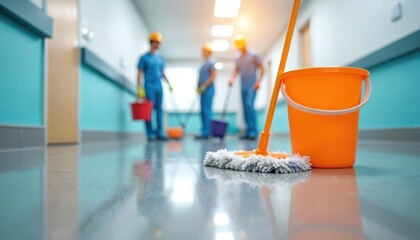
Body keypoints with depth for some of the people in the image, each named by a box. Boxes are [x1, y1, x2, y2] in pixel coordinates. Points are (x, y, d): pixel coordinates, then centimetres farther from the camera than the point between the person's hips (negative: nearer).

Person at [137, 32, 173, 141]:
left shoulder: (160, 58, 15)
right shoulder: (144, 57, 0)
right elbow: (139, 74, -4)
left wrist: (169, 84, 14)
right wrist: (140, 88, -12)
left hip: (159, 87, 5)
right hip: (149, 87, -5)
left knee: (159, 110, 5)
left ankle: (159, 133, 9)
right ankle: (150, 133, 0)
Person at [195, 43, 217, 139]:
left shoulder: (211, 62, -7)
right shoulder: (205, 63, 20)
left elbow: (213, 76, -15)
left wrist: (203, 86, -16)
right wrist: (199, 87, 10)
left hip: (208, 89, -9)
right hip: (203, 89, 9)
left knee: (207, 110, -10)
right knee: (203, 111, 9)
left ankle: (206, 132, -10)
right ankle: (205, 132, 14)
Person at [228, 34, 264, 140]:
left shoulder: (254, 55, 1)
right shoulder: (237, 58, 16)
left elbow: (261, 68, 1)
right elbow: (235, 70, 14)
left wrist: (258, 81, -10)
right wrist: (232, 78, -6)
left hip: (252, 84, -6)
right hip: (243, 85, 6)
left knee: (249, 104, -21)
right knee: (245, 108, 3)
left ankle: (253, 131, -20)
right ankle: (248, 132, 8)